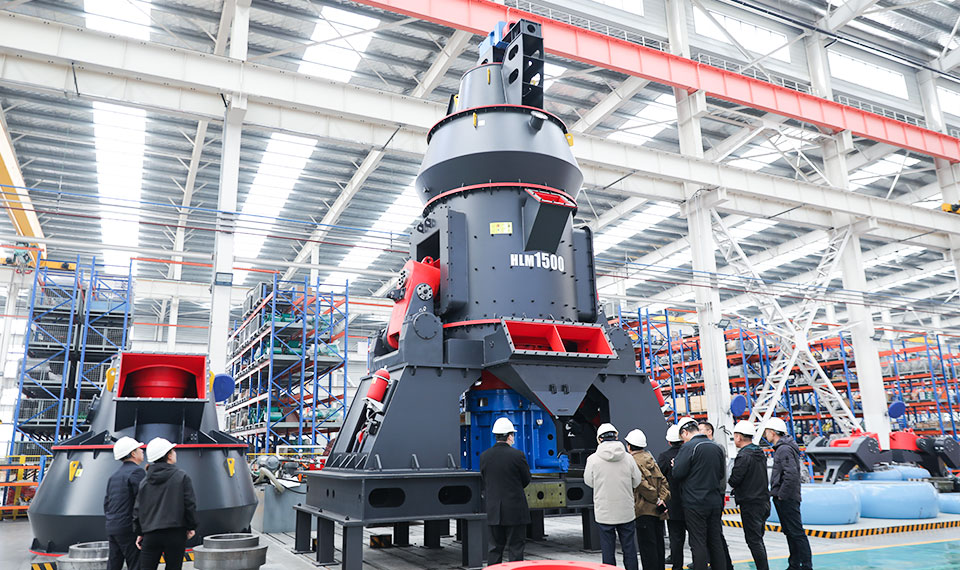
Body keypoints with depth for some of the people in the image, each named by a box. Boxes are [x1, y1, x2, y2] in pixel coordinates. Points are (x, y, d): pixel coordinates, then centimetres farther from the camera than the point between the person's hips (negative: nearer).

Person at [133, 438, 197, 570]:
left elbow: (138, 509, 9)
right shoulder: (182, 477, -4)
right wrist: (192, 527, 6)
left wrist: (139, 532, 18)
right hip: (175, 534, -3)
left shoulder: (144, 482, 8)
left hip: (150, 535, 3)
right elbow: (190, 504, -5)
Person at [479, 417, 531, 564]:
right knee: (515, 548, 5)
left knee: (495, 547, 14)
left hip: (493, 511, 4)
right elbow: (526, 480, -1)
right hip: (515, 510, -4)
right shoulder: (518, 455, -12)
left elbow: (484, 481, 6)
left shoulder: (484, 456, 0)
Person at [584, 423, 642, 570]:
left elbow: (589, 482, 2)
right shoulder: (628, 458, -5)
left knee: (608, 551, 6)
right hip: (626, 512, 2)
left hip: (604, 513, -2)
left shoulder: (593, 459, -10)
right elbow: (637, 482, 5)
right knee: (629, 549, 12)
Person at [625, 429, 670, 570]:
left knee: (647, 546, -4)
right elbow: (663, 480, 10)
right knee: (658, 544, 14)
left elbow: (642, 483, -17)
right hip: (658, 511, 7)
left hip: (644, 510, -7)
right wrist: (663, 499, 0)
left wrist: (657, 500, -11)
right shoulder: (651, 459, 16)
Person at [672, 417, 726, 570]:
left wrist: (676, 463, 3)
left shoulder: (689, 447, -14)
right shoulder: (716, 447, 8)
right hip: (715, 502, 7)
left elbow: (678, 474, -16)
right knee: (715, 541, 15)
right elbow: (721, 474, 17)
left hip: (695, 504, -7)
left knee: (698, 543, -1)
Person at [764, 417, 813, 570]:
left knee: (796, 533, -5)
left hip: (787, 499, -11)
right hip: (784, 499, 11)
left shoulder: (784, 449, -17)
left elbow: (791, 474, -28)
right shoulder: (781, 448, 16)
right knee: (790, 532, 16)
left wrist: (782, 494, -19)